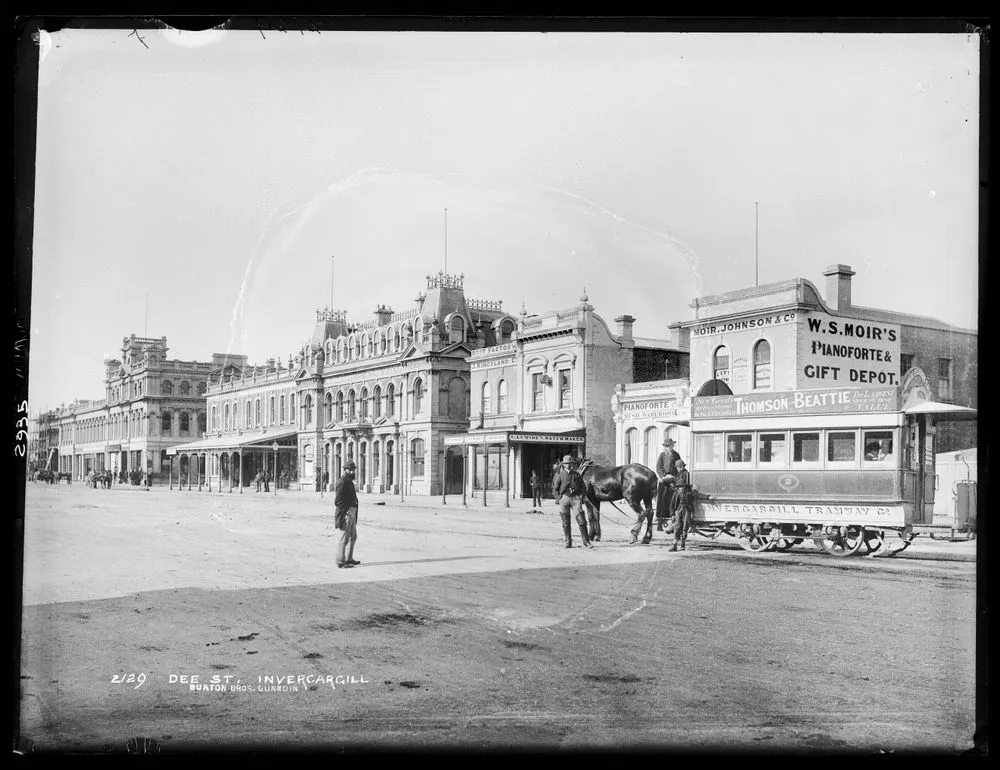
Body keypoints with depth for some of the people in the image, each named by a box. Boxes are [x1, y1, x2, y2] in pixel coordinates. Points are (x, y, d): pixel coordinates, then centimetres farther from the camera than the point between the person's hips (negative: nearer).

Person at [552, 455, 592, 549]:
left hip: (576, 498, 0)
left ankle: (586, 542, -1)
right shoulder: (560, 475, 8)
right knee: (566, 523, 2)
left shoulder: (577, 475, 12)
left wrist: (581, 497, 1)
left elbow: (582, 487, 16)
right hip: (564, 498, 0)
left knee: (582, 521, -6)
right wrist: (559, 498, -5)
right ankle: (568, 542, 10)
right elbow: (555, 489, 8)